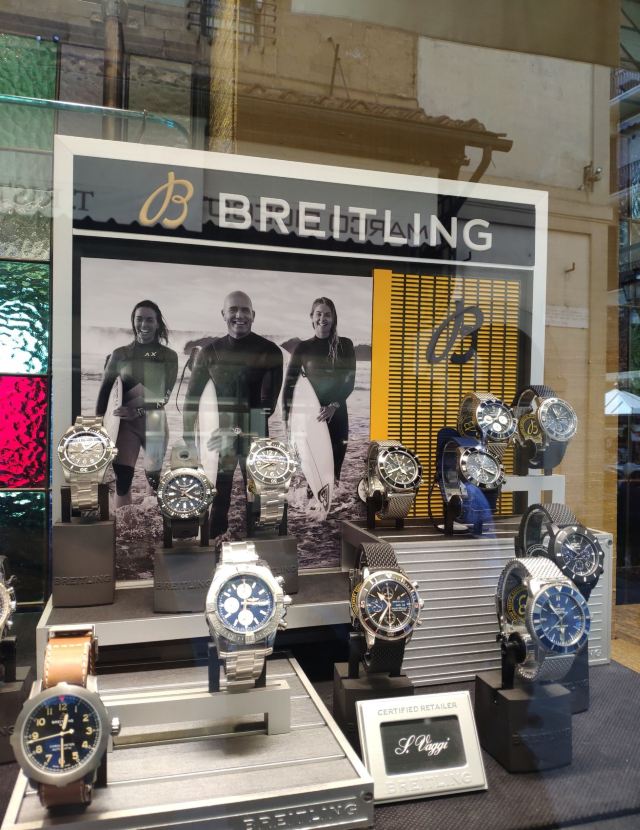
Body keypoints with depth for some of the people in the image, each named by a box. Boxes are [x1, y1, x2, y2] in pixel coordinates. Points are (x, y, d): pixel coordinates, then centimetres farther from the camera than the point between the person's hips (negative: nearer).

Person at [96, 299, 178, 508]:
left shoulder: (169, 356, 2)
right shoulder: (119, 354, 5)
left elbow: (164, 396, -4)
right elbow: (104, 391, 5)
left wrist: (138, 410, -18)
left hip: (155, 423, 0)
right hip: (126, 423, 0)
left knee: (154, 478, 12)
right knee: (122, 478, -6)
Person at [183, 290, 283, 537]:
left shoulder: (269, 351, -6)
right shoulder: (210, 351, 2)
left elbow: (269, 400, -13)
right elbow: (193, 396, 4)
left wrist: (237, 432, -22)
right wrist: (189, 440, -3)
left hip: (256, 437, -2)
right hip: (220, 436, 2)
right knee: (218, 501, 7)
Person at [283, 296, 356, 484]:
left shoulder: (345, 345, 5)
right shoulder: (303, 347, 5)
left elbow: (350, 382, 0)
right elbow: (290, 382, 1)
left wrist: (333, 406, -15)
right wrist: (286, 416, -9)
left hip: (337, 414, 1)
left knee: (333, 471, 0)